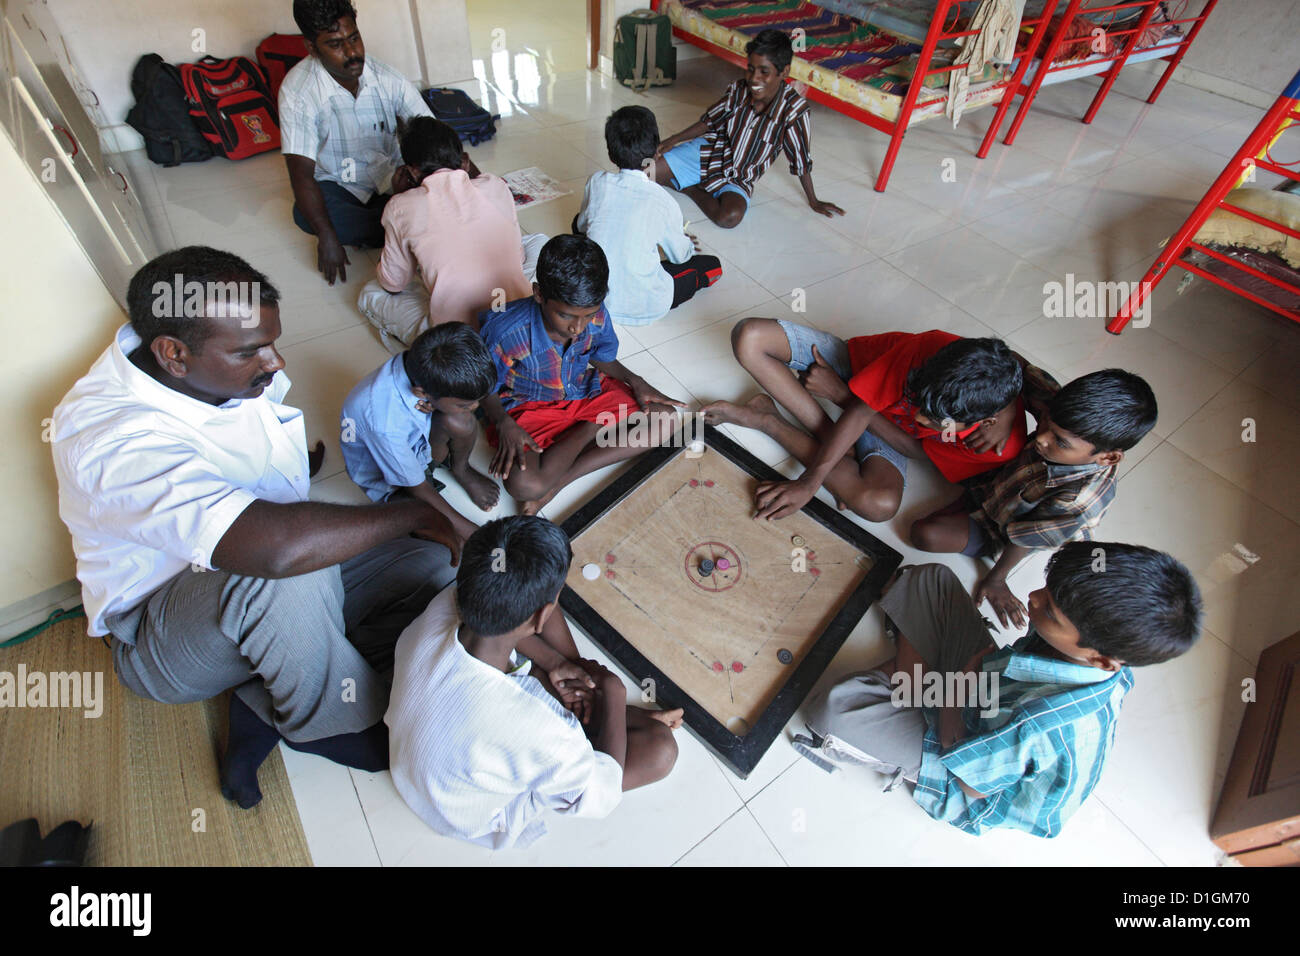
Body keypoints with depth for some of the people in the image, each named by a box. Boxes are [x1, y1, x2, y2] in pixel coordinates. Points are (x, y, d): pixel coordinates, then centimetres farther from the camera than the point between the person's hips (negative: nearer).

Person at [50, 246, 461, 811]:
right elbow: (273, 544, -47)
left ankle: (264, 705, -6)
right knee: (289, 578, -40)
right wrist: (412, 513, -34)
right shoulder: (112, 440, -31)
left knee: (431, 564, -13)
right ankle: (330, 726, -11)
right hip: (159, 637, -7)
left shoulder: (230, 367, -8)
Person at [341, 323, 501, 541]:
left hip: (418, 442, 6)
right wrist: (464, 526, -18)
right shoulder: (384, 424, -42)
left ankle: (461, 470, 3)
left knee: (459, 421, -28)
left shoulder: (424, 369, -28)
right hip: (385, 474, -6)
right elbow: (415, 486, -26)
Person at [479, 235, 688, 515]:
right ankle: (592, 428, -6)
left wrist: (635, 381, -10)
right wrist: (504, 424, -30)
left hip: (587, 393, 5)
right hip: (529, 408, -5)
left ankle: (559, 479, -17)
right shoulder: (506, 333, -27)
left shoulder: (597, 317, -16)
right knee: (524, 485, -34)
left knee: (665, 419, -11)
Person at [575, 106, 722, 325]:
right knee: (713, 266, 13)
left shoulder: (597, 183, -6)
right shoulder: (663, 201, -13)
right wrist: (688, 245, 30)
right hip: (643, 308, -2)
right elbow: (679, 255, 4)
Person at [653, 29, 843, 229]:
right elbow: (709, 121, 5)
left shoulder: (794, 111, -23)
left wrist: (813, 201, -4)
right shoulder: (738, 90, -12)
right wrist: (673, 140, -3)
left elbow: (801, 162, -12)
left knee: (730, 217, -36)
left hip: (738, 179, -1)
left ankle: (692, 189, -7)